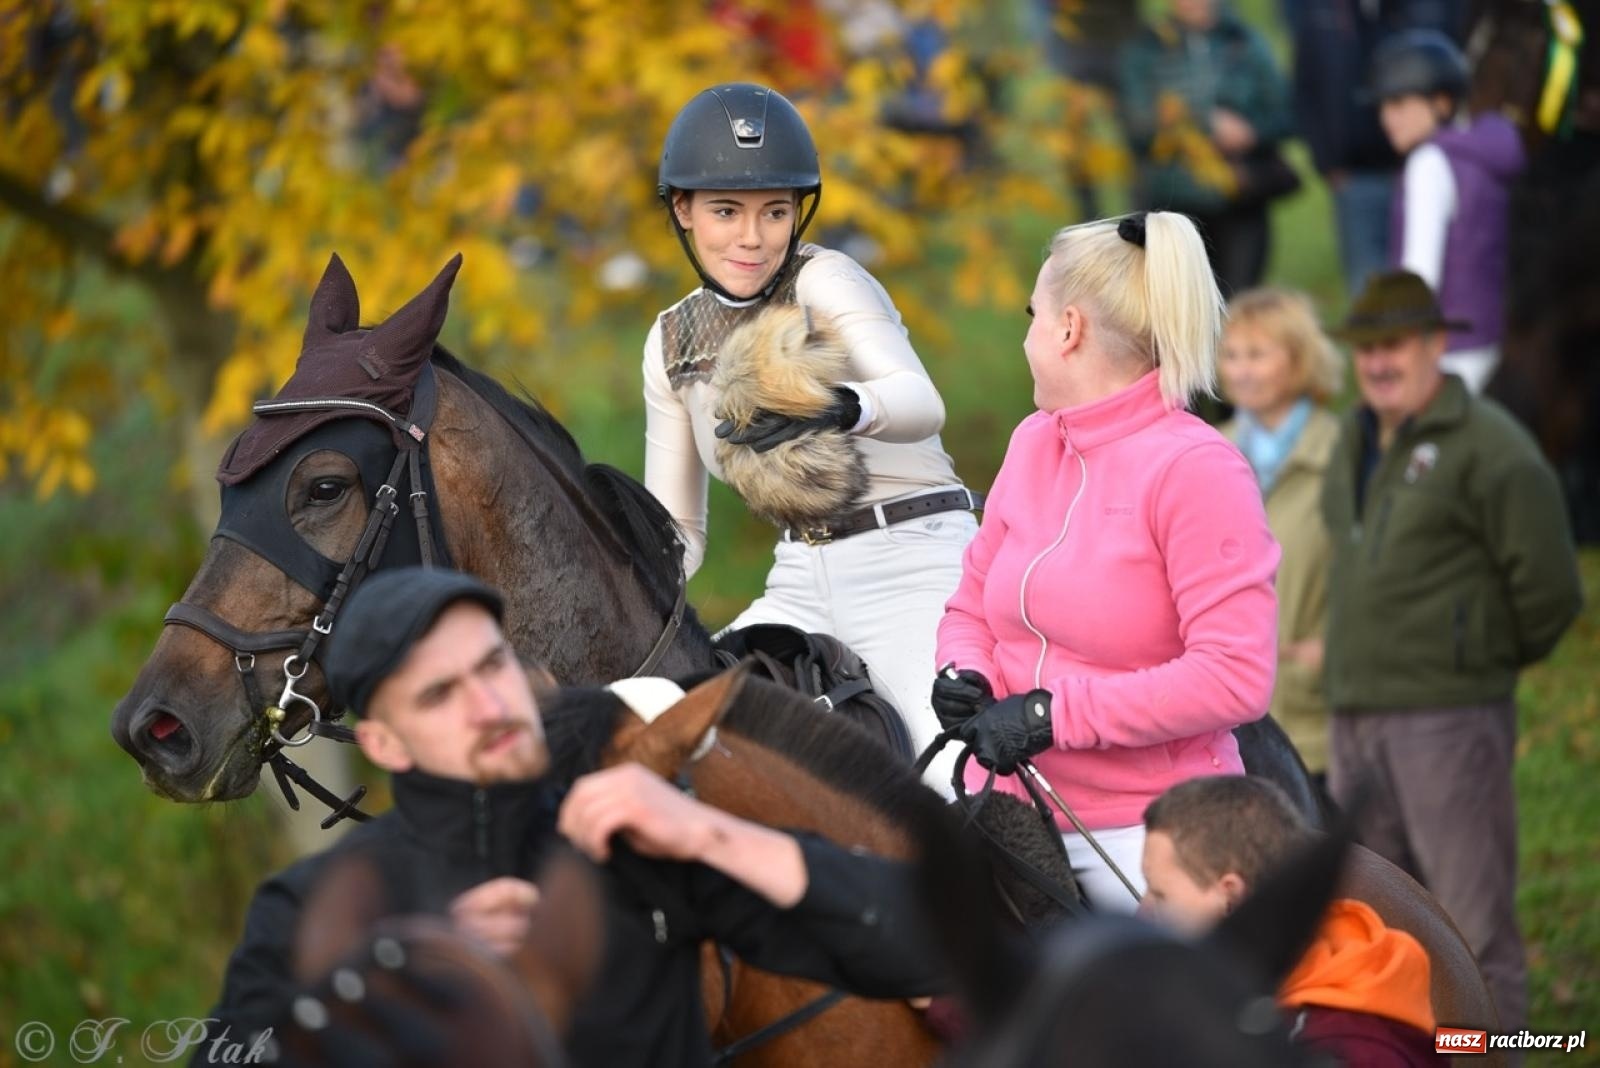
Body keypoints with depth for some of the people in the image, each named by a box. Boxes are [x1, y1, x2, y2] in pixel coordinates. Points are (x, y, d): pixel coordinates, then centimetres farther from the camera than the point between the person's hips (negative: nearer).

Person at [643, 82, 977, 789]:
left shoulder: (826, 281, -11)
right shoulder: (674, 344, 9)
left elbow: (921, 404, -31)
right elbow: (674, 530, 14)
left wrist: (842, 407, -52)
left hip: (915, 563, -7)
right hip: (802, 587, 7)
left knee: (966, 781, -26)